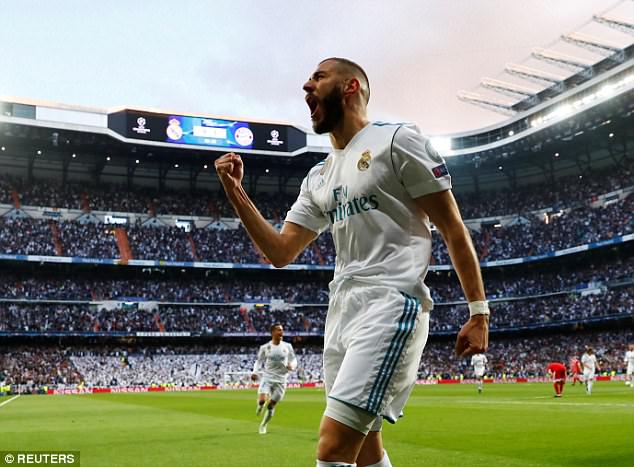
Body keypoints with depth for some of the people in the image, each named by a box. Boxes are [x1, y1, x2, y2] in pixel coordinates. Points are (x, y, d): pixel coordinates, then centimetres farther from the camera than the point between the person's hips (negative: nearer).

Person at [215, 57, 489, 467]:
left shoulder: (397, 140, -2)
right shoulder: (318, 179, 19)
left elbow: (453, 229, -3)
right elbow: (280, 252, 17)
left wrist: (479, 312, -7)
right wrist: (235, 192, 9)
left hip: (390, 304, -8)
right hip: (341, 310, 8)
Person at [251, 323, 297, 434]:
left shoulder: (287, 346, 1)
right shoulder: (265, 347, -2)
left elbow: (293, 360, 8)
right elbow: (259, 361, 8)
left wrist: (292, 365, -14)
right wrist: (255, 373, -8)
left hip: (280, 380, 1)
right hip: (267, 377, -1)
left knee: (271, 406, 4)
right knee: (262, 400, -22)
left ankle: (263, 425, 26)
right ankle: (260, 405, 16)